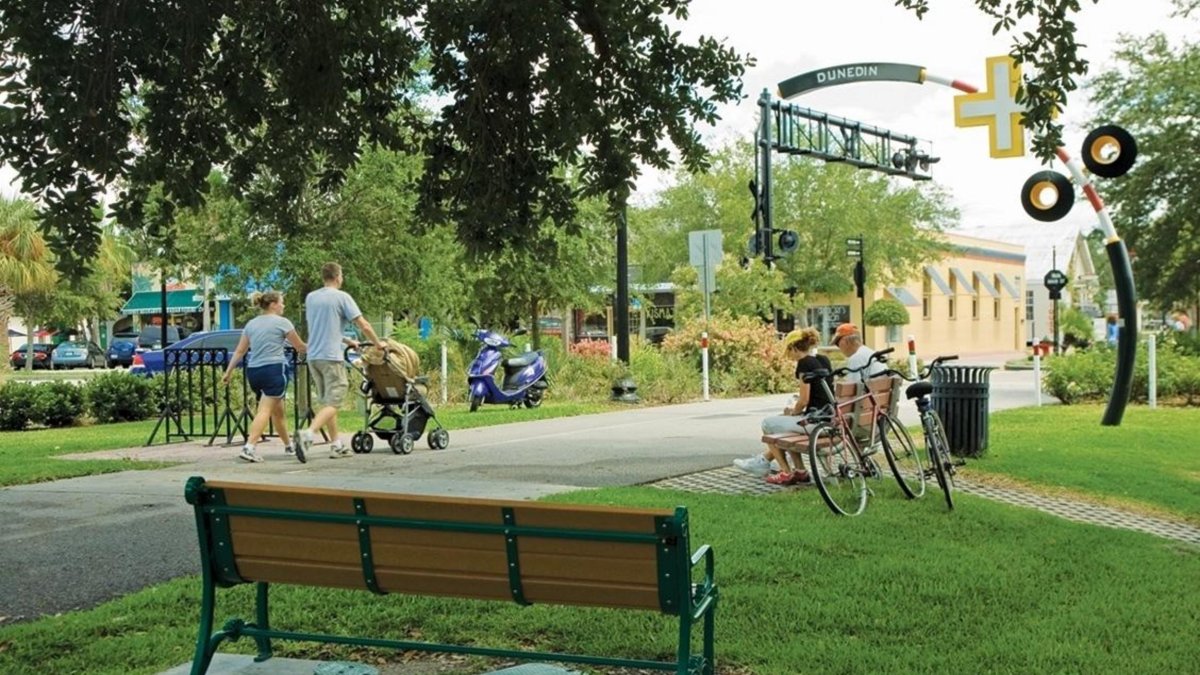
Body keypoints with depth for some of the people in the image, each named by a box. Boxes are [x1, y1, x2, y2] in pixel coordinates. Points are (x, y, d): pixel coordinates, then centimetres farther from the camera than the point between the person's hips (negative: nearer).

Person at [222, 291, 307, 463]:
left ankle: (289, 445, 30)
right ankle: (249, 447, -24)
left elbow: (239, 351, 13)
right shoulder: (282, 322, -2)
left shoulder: (251, 324, 15)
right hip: (274, 369, -7)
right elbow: (299, 347, 5)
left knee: (277, 410, 19)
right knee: (265, 410, -11)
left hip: (253, 371, 7)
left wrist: (228, 372, 16)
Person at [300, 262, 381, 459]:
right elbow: (364, 326, -7)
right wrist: (379, 345, 7)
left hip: (313, 356, 7)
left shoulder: (310, 298, 14)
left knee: (326, 401, 13)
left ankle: (336, 444, 16)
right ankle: (309, 433, -25)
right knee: (333, 402, -6)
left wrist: (347, 341, 28)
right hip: (331, 356, -7)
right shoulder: (342, 297, -5)